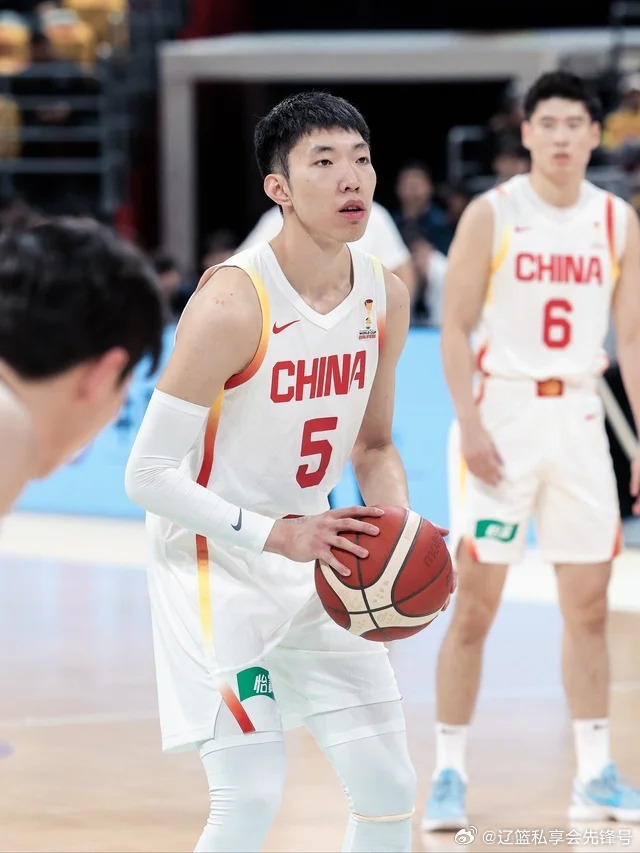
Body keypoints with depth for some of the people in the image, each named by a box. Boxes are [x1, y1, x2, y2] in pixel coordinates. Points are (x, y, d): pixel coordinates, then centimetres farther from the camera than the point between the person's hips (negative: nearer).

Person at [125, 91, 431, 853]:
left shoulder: (386, 298, -1)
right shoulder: (233, 305, -23)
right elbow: (147, 475, -22)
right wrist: (274, 534, -28)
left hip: (316, 561, 7)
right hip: (215, 561, -7)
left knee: (389, 790, 6)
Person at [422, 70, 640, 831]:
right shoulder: (492, 214, -5)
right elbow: (455, 327, -6)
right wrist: (470, 426, -15)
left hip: (577, 418, 4)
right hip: (501, 408, -4)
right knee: (475, 603, -4)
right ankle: (448, 774, 3)